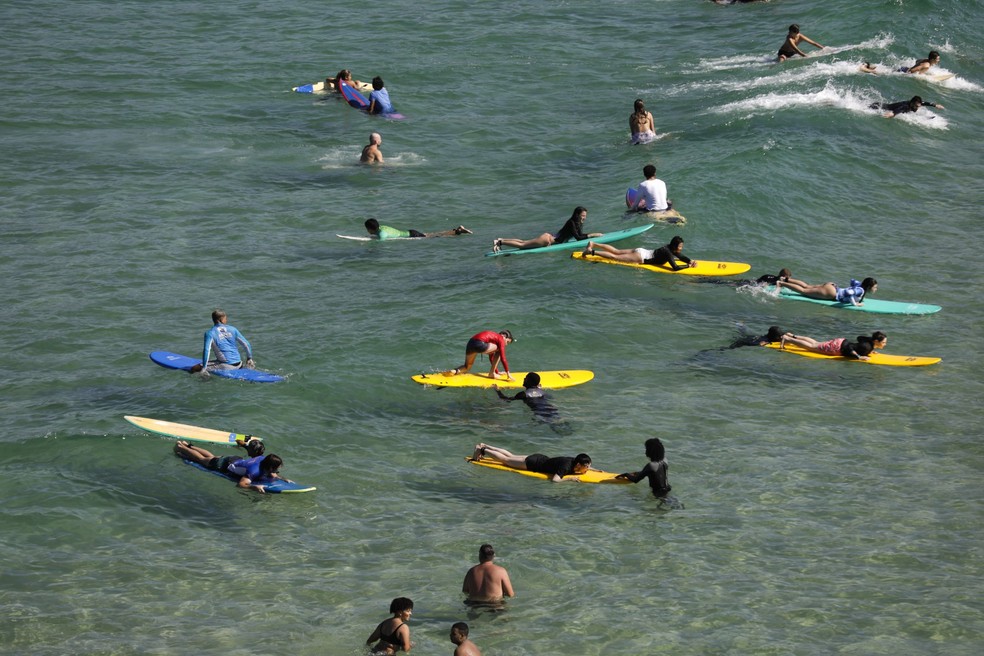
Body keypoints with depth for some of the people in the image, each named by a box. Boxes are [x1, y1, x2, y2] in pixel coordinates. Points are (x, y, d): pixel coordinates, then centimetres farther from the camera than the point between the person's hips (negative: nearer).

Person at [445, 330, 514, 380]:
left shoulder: (494, 337, 34)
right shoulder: (500, 339, 10)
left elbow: (491, 358, 43)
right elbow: (503, 358, 4)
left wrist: (497, 372, 48)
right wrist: (508, 373, 8)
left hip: (470, 343, 8)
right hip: (479, 344, -8)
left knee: (466, 367, 26)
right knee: (498, 350, 15)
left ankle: (455, 371, -5)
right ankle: (492, 373, 15)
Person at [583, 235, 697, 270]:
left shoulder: (671, 249, 3)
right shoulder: (668, 253, -25)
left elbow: (683, 257, 14)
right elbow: (675, 268, -33)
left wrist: (691, 261, -4)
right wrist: (689, 266, -26)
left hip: (641, 252, 8)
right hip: (641, 257, -8)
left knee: (616, 251, 15)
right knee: (615, 257, -4)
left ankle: (593, 244, 20)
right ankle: (592, 251, -4)